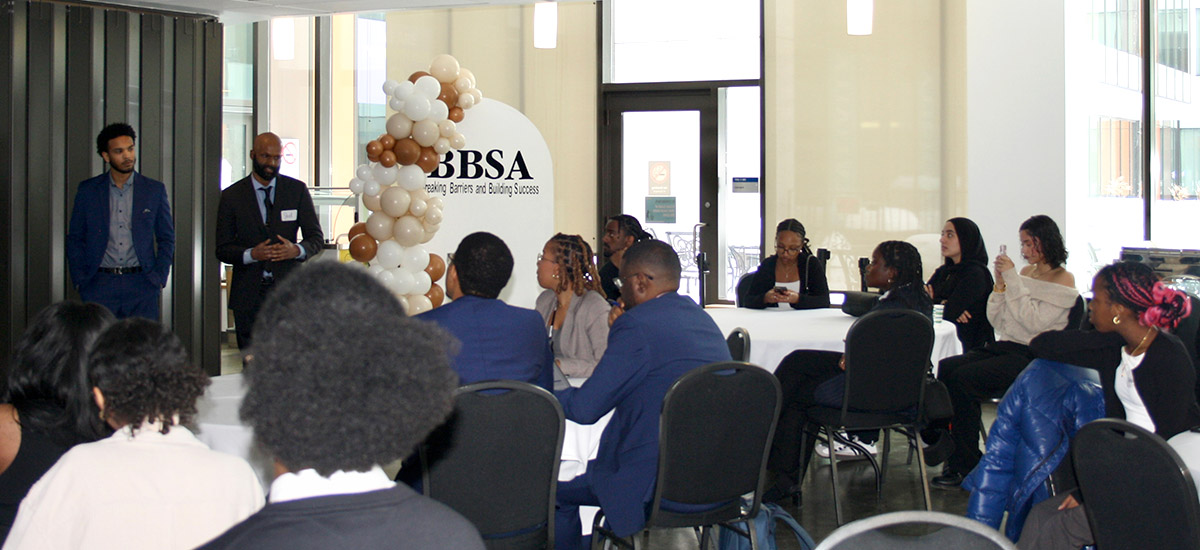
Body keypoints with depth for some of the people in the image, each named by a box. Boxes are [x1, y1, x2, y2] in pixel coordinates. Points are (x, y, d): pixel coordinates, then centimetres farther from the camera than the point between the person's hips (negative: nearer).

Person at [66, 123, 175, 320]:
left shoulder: (155, 190, 7)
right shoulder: (88, 190, 8)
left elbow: (167, 239, 12)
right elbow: (75, 239, 11)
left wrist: (159, 279, 1)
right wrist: (80, 281, 2)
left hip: (141, 284, 0)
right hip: (99, 285, 0)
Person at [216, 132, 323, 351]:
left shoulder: (297, 190, 7)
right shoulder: (231, 196, 5)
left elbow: (316, 238, 8)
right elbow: (222, 249, 4)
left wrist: (296, 250, -14)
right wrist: (251, 254, -16)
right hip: (248, 291, 0)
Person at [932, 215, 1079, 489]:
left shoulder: (1063, 280, -3)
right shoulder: (1026, 273, 18)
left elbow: (1034, 322, -16)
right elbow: (996, 321, 14)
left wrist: (1013, 280, -16)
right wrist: (1000, 284, -1)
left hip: (1033, 357, -7)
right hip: (1006, 348, 7)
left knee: (963, 378, -26)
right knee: (945, 368, -17)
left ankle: (967, 466, -17)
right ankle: (948, 452, -16)